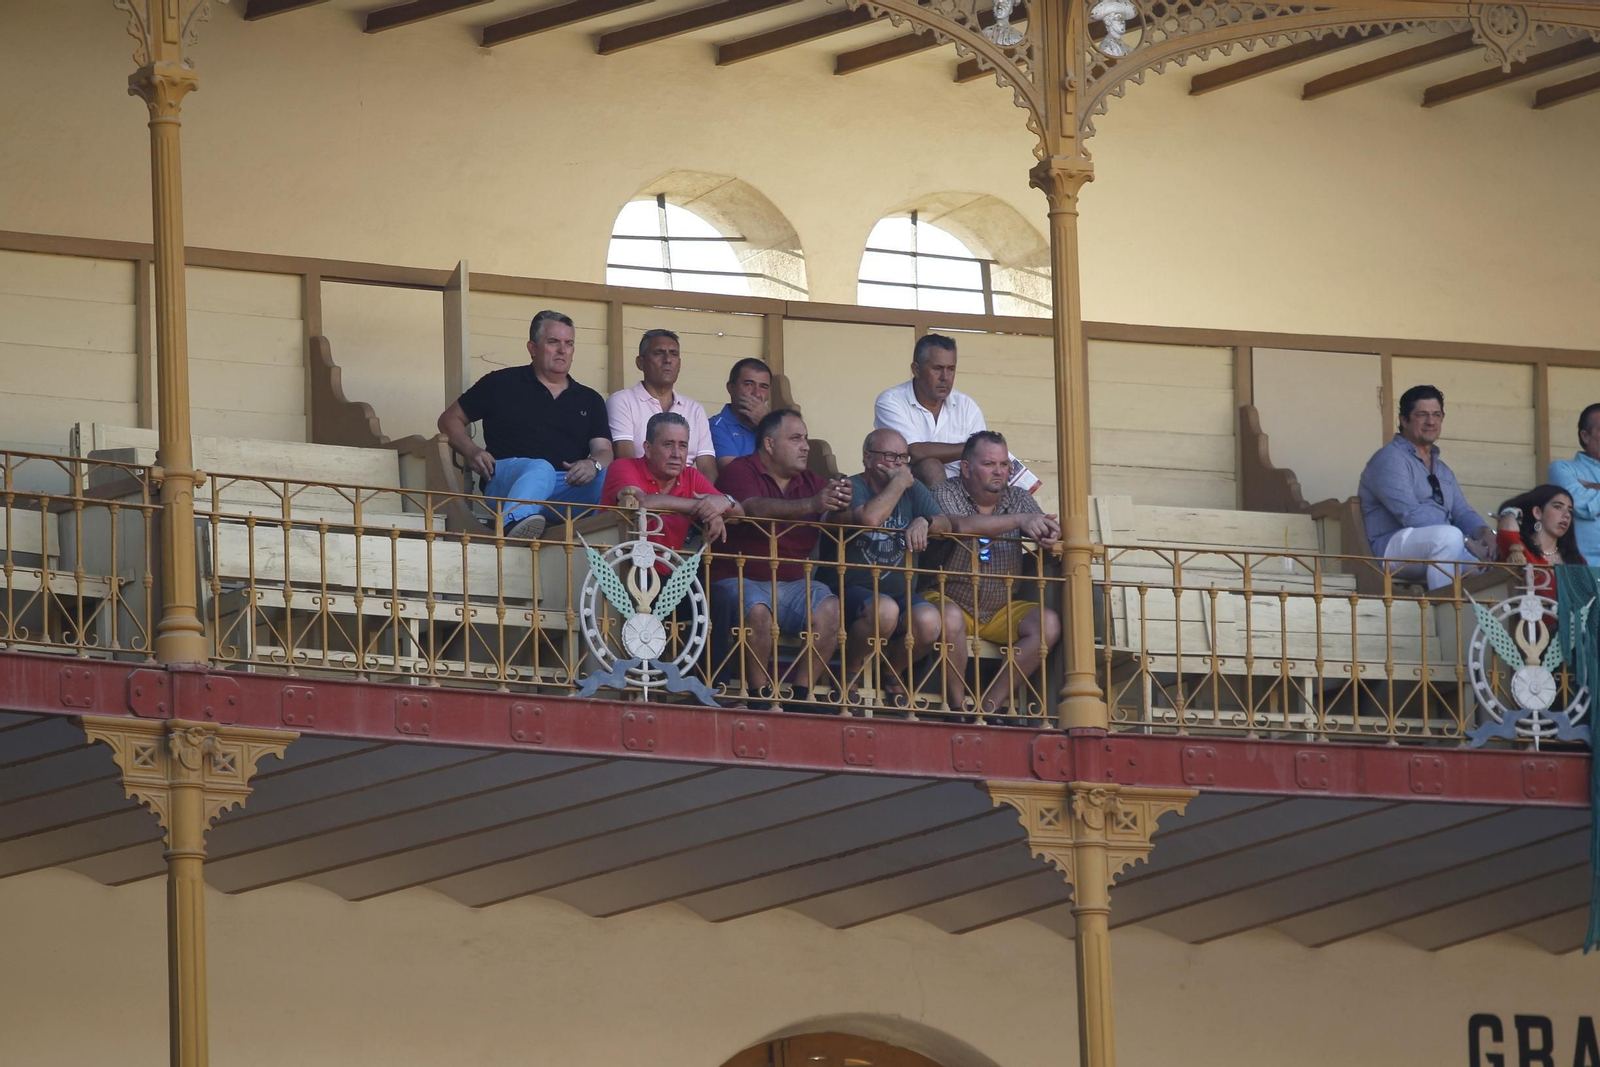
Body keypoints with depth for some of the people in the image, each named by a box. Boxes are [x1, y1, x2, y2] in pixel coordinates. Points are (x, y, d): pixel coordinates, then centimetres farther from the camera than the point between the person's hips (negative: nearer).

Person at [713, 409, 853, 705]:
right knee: (757, 610, -35)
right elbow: (755, 509, -22)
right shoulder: (740, 471, -1)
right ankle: (760, 695, -22)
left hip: (793, 584, 5)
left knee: (829, 608, -23)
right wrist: (811, 506, -35)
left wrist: (840, 506, -21)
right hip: (741, 580, -5)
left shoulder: (810, 482, 16)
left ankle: (802, 693, -18)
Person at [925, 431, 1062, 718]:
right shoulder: (946, 493, -7)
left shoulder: (1018, 499, 9)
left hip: (1000, 610, 5)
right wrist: (1019, 520, -35)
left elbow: (1040, 528, -3)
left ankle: (990, 704, -21)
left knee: (1048, 624, -20)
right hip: (949, 600, -5)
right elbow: (961, 526, -28)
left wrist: (1050, 536, -29)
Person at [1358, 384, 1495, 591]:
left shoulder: (1442, 470, 25)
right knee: (1449, 535, -36)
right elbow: (1411, 515, -16)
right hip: (1392, 546, -8)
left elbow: (1463, 512, 17)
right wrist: (1466, 541, -22)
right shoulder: (1390, 459, -4)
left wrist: (1483, 532, -9)